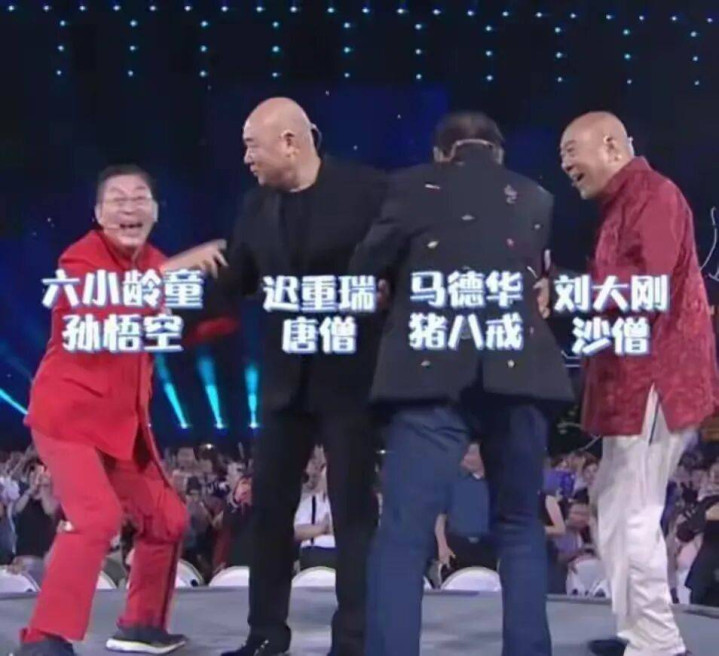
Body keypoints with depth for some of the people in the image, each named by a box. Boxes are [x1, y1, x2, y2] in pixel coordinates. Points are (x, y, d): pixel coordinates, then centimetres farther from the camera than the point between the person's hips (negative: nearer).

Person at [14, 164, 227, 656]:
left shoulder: (156, 265, 10)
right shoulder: (81, 260, -13)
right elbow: (104, 316, -33)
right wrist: (170, 272, -34)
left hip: (124, 419, 8)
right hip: (68, 412, -8)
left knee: (167, 520, 11)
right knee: (97, 516, -24)